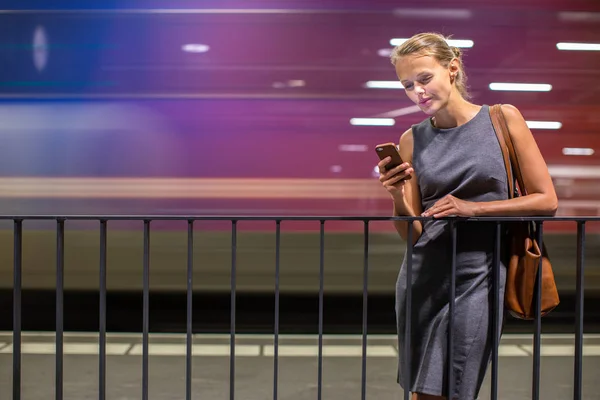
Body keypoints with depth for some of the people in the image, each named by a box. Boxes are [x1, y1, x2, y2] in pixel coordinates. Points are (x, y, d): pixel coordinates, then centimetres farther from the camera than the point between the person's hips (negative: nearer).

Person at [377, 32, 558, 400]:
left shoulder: (503, 119, 0)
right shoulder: (412, 141, 5)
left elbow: (547, 201, -2)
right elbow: (411, 232, 8)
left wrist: (473, 208, -11)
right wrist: (399, 198, -13)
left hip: (478, 275, -2)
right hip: (424, 273, 3)